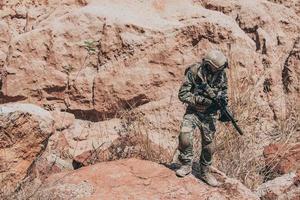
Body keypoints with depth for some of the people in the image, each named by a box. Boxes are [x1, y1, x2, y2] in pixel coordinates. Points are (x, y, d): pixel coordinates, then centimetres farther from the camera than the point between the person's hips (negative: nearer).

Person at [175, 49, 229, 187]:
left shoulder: (221, 74, -7)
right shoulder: (194, 72, -19)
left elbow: (223, 93, 9)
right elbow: (182, 95, -17)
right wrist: (201, 100, -27)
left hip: (210, 114, 3)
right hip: (193, 111, -3)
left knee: (208, 146, 6)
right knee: (184, 137, -24)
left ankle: (204, 172, 28)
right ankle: (187, 165, 1)